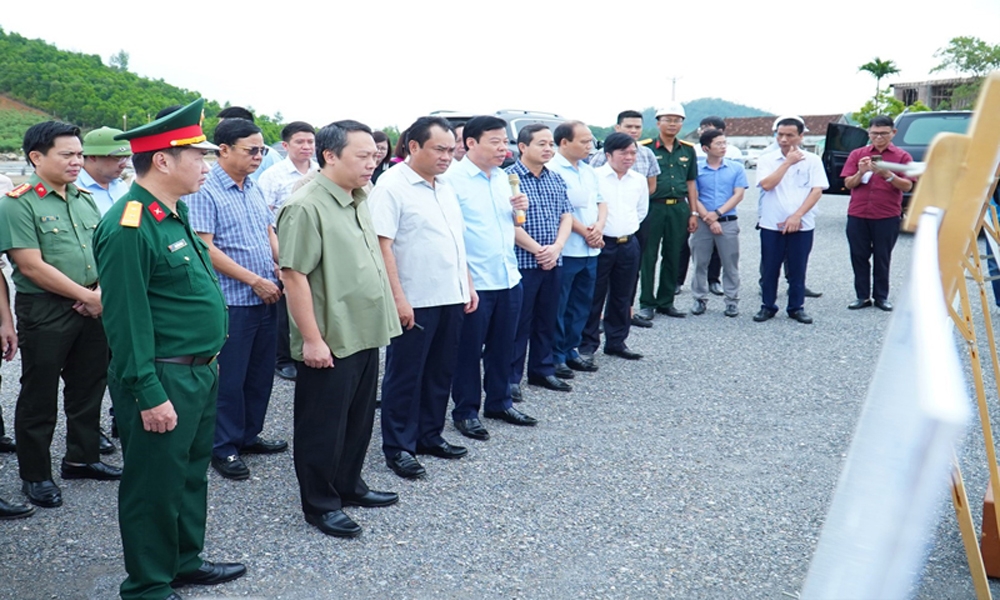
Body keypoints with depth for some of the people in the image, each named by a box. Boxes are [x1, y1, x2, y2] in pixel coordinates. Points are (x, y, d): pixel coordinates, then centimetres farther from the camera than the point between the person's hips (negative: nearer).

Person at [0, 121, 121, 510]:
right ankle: (35, 475, 19)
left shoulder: (84, 200, 11)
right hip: (44, 312, -7)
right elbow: (32, 266, -17)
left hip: (92, 310, 7)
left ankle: (82, 458, 33)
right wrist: (86, 296, -15)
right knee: (39, 395, 5)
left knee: (89, 387, 16)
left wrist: (102, 292, -7)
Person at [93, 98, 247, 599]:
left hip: (200, 373, 9)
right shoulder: (128, 228, -21)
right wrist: (150, 396, -21)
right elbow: (126, 321, -22)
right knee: (156, 484, 6)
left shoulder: (174, 213, 10)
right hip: (163, 382, -9)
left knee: (191, 473, 21)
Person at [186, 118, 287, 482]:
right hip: (232, 300, -7)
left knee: (261, 373, 15)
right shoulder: (204, 192, -11)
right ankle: (224, 448, 17)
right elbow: (205, 248, -17)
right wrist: (255, 280, -17)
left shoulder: (254, 190, 12)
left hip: (266, 298, 7)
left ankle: (249, 436, 30)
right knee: (230, 378, 3)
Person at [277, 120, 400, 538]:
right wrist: (312, 339, -21)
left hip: (365, 335, 9)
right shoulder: (306, 207, -18)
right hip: (329, 342, -9)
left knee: (359, 420, 19)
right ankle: (320, 505, 20)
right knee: (324, 425, 6)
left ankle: (349, 486, 36)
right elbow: (294, 275, -21)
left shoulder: (358, 202, 10)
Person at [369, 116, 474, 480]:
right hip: (415, 302, -8)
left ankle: (430, 436, 30)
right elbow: (382, 245, -16)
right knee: (405, 375, 4)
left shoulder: (445, 187, 13)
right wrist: (398, 298, -20)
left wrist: (467, 285, 15)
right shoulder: (392, 187, -12)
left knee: (440, 373, 15)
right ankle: (398, 447, 16)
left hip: (451, 298, 8)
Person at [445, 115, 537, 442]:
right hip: (474, 282, -7)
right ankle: (466, 411, 19)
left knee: (502, 346, 17)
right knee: (469, 349, 6)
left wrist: (518, 209, -1)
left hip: (509, 277, 7)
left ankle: (499, 402, 32)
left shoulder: (503, 177, 11)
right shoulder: (453, 178, -12)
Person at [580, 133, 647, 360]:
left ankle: (616, 341, 23)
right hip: (601, 243, -5)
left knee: (622, 297, 12)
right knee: (594, 296, 0)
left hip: (628, 244, 5)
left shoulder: (639, 180, 8)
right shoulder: (594, 177, -9)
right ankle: (588, 343, 9)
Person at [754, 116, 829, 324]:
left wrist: (797, 216, -14)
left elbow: (817, 190, -5)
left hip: (801, 225, 0)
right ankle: (767, 306, 18)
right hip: (771, 224, 1)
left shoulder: (812, 160, 2)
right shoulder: (767, 160, 3)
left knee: (797, 269, 6)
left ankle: (796, 308, 17)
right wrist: (788, 162, -10)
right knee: (769, 269, 5)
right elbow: (766, 184, -13)